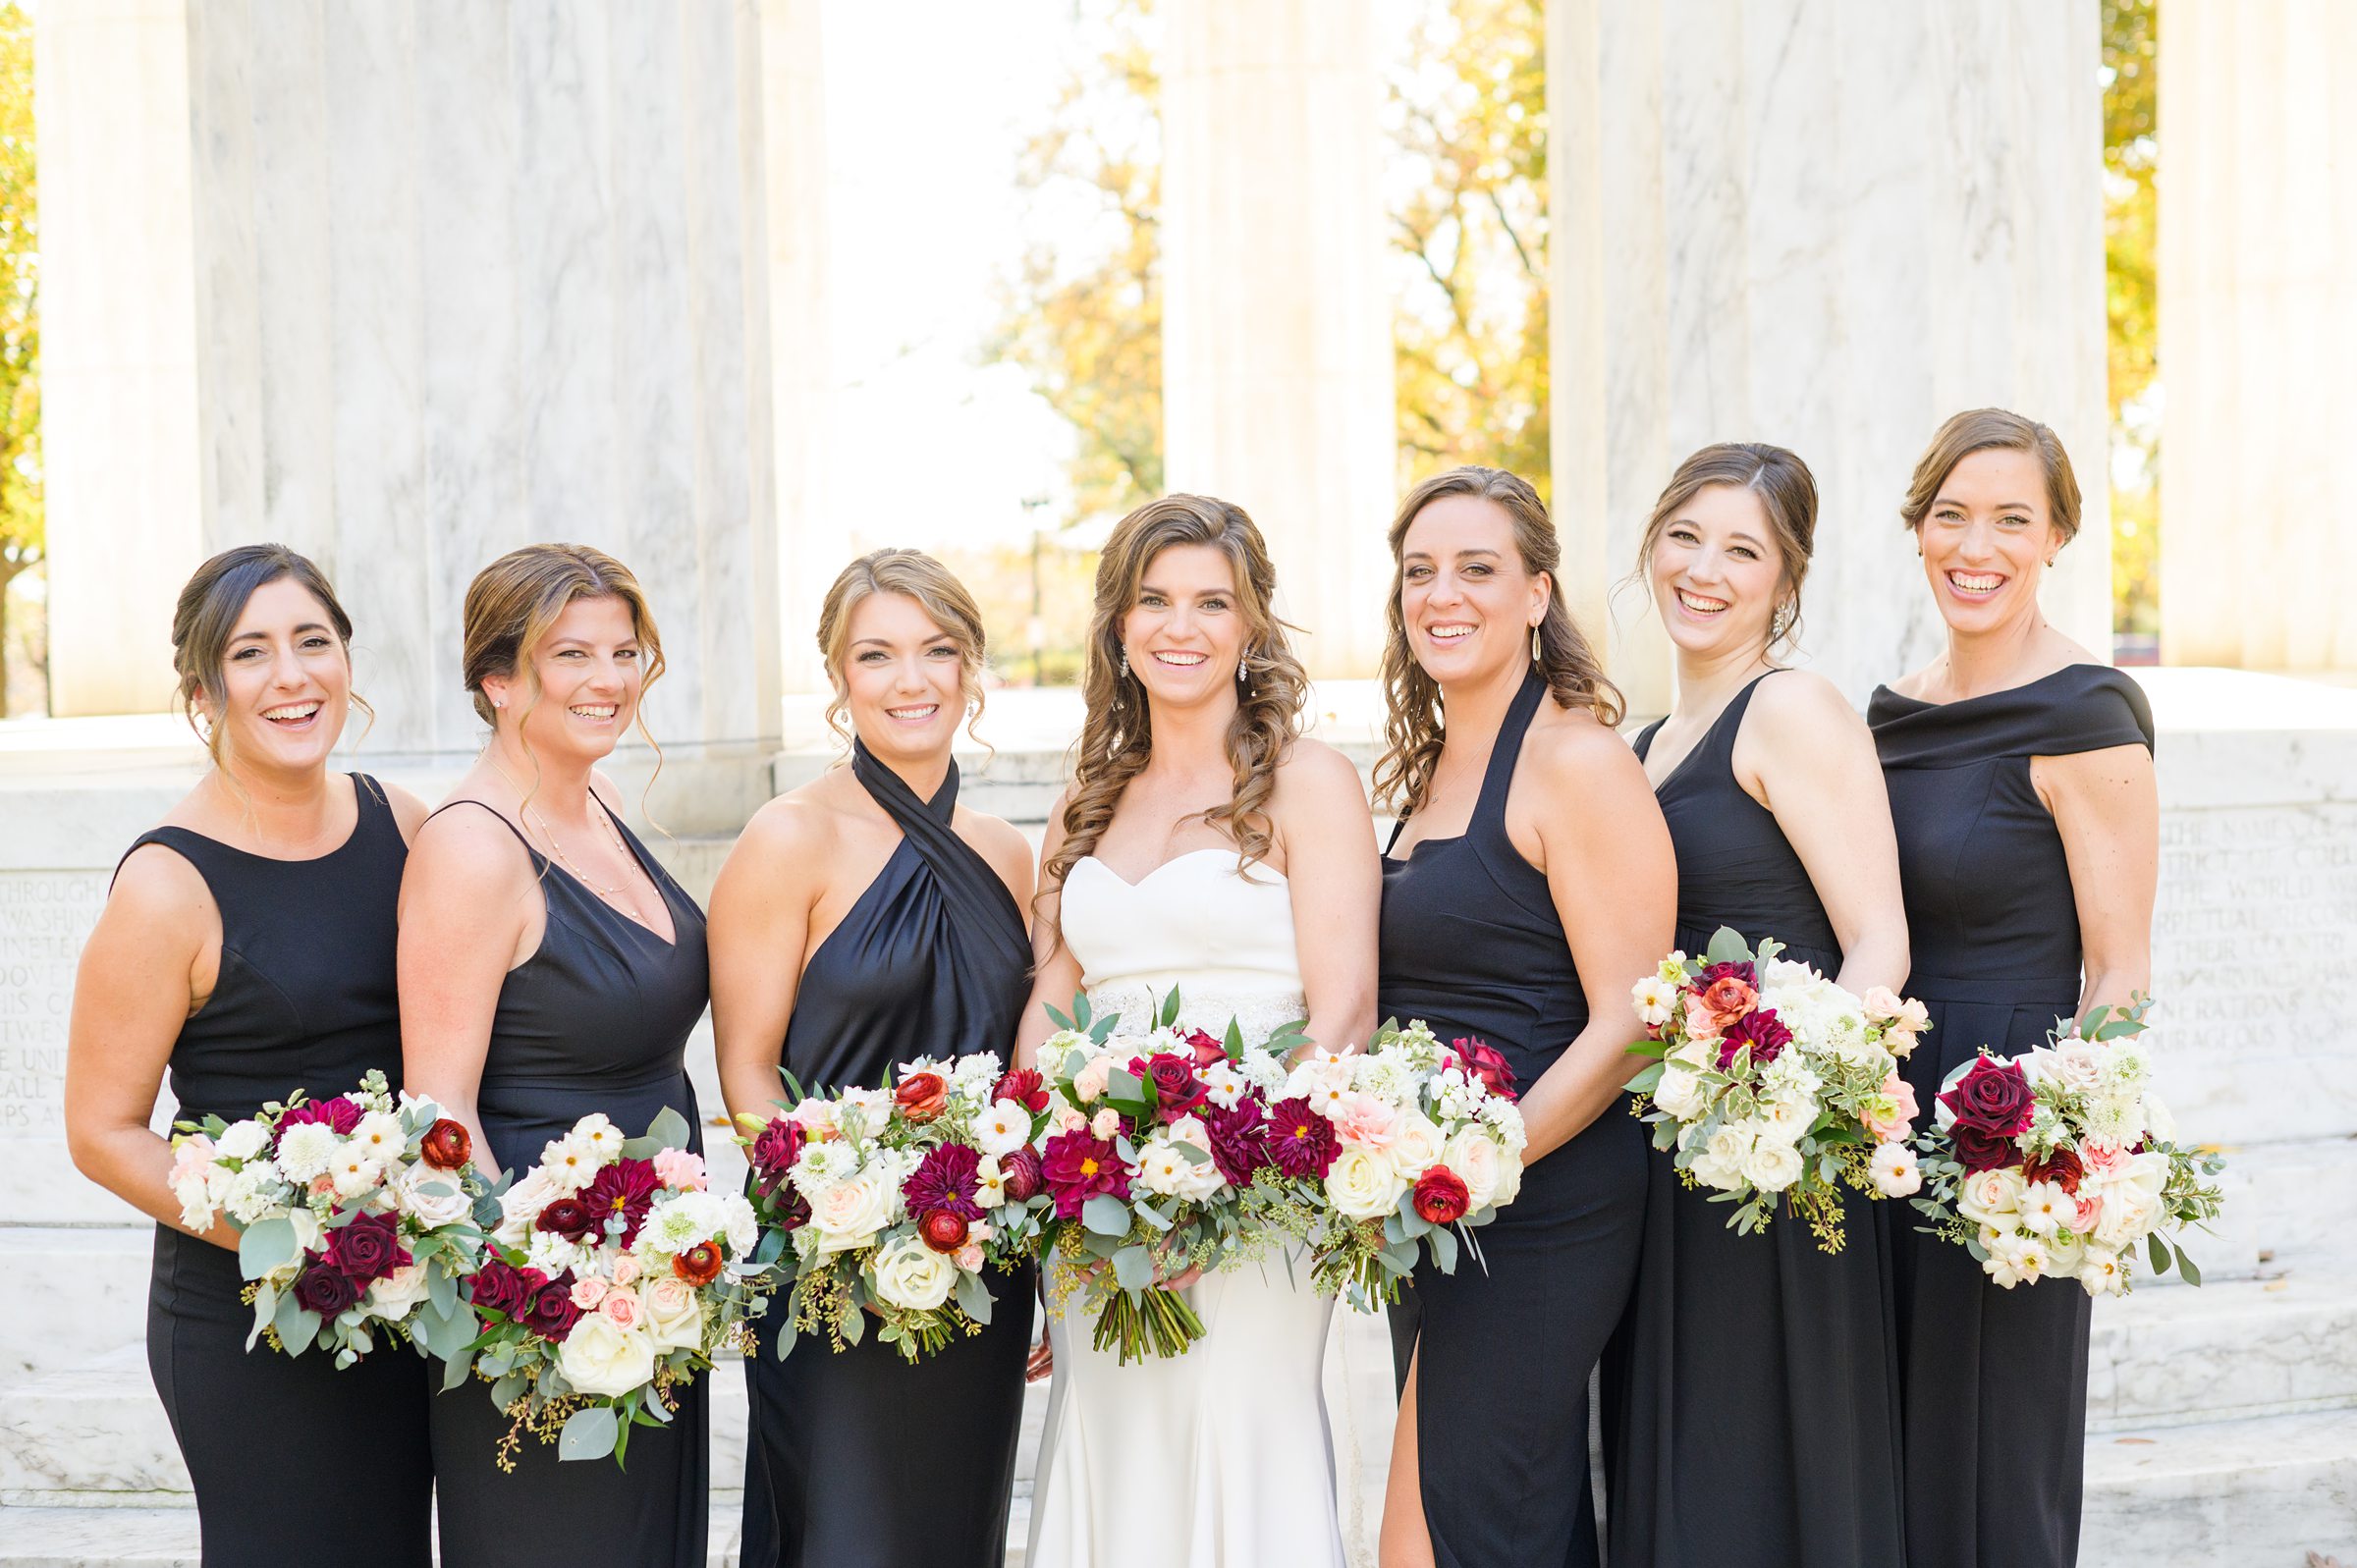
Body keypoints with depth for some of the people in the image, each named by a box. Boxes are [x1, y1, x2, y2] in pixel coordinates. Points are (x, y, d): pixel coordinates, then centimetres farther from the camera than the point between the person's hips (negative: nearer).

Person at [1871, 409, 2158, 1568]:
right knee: (1887, 1460, 15)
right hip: (1889, 1109, 7)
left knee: (1987, 1469, 3)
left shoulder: (2084, 715, -12)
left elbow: (2119, 973, -13)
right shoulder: (1896, 711, 10)